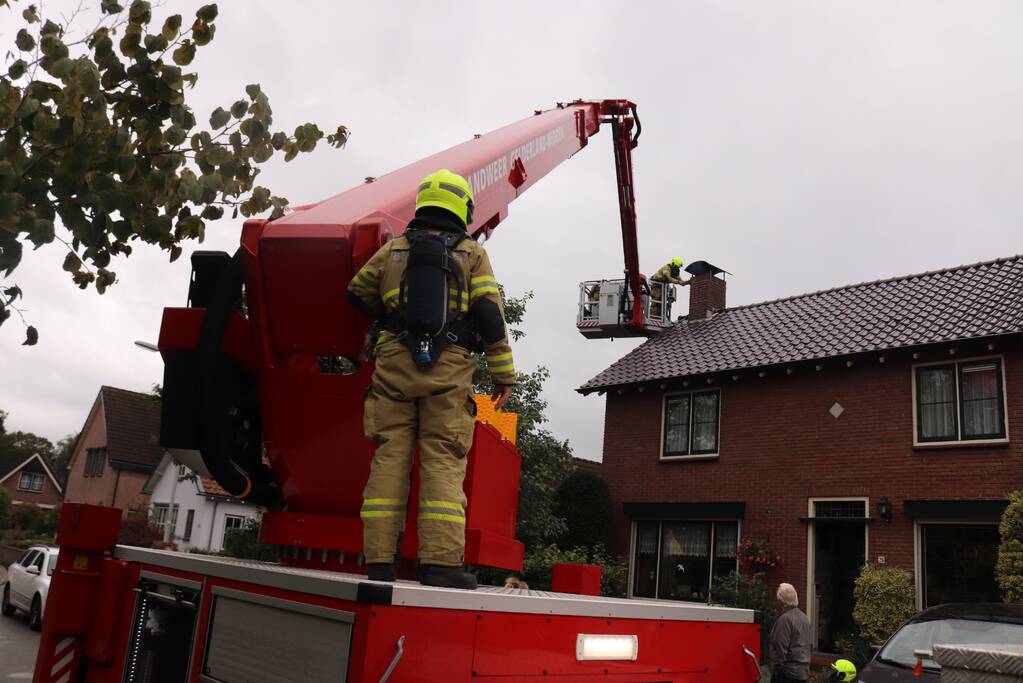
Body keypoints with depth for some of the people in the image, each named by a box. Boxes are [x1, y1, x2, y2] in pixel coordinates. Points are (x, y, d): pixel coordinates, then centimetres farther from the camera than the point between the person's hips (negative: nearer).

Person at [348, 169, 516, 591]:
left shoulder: (393, 250, 16)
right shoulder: (472, 254, 8)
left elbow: (358, 292, 28)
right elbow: (490, 314, 1)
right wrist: (503, 373, 4)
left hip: (394, 365, 3)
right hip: (449, 369, -2)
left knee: (389, 459, 3)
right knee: (443, 462, -4)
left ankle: (380, 560, 2)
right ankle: (441, 562, -9)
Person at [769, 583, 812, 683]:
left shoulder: (785, 618, -18)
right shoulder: (804, 617, 11)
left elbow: (781, 649, -19)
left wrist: (775, 672, -12)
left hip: (789, 672, -9)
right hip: (804, 671, 9)